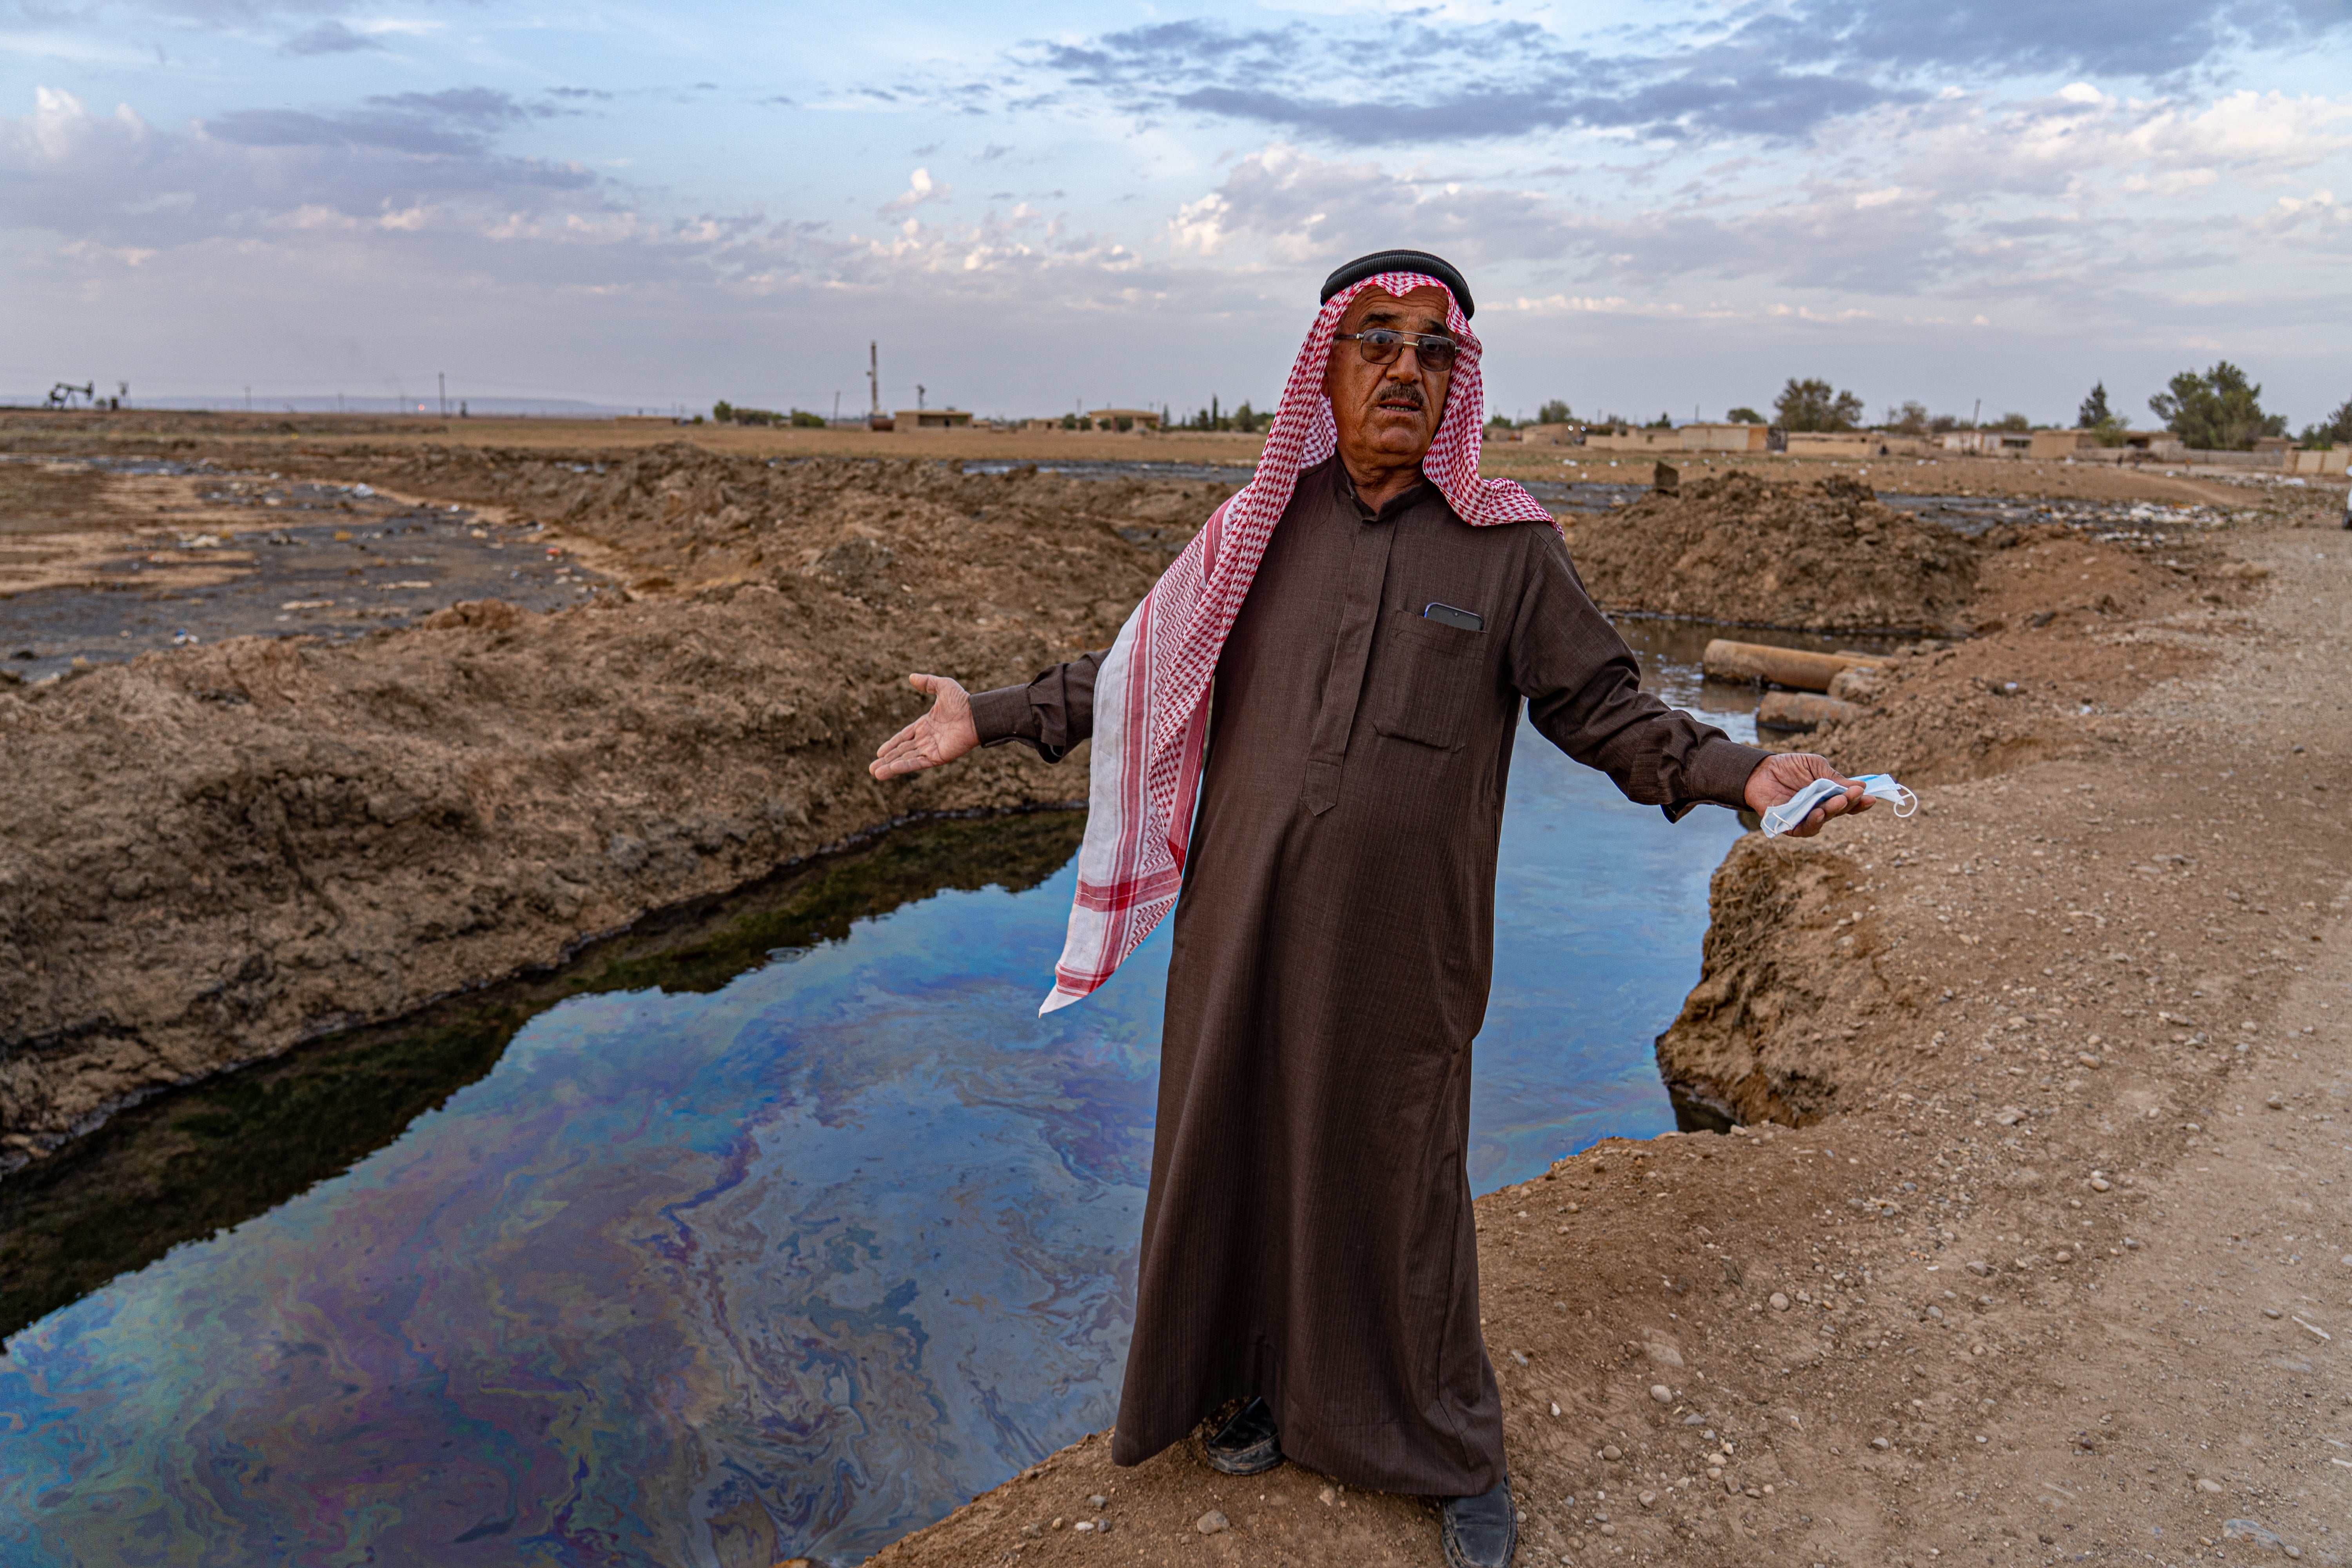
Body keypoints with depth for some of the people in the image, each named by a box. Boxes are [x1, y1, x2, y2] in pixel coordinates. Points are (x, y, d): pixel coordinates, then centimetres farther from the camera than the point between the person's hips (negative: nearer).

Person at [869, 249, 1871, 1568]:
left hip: (1400, 949, -2)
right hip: (1246, 929, 3)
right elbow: (1147, 669, 12)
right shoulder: (1260, 531, 4)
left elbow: (1603, 706, 0)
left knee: (1398, 1177, 8)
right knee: (1251, 1151, 15)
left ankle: (1455, 1454, 31)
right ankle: (1274, 1381, 41)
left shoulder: (1511, 546, -3)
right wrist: (990, 718, 11)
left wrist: (1738, 773, -16)